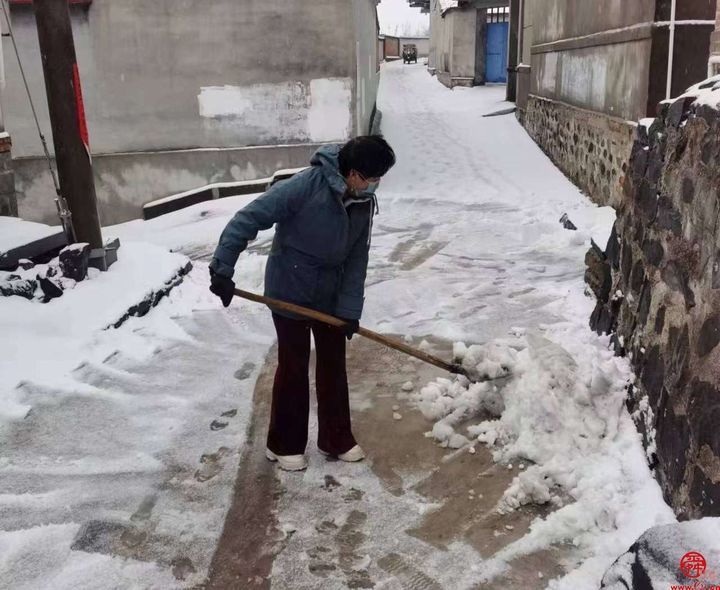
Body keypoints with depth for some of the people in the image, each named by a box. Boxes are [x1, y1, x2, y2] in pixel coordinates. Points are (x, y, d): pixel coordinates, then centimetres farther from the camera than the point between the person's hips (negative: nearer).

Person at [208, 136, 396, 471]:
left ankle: (336, 439, 28)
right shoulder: (305, 186, -26)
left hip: (330, 295, 6)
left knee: (333, 364, 12)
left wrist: (349, 309, -7)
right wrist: (223, 268, -26)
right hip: (289, 291, -6)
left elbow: (357, 261, -2)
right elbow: (249, 218, -24)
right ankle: (284, 444, 22)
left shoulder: (364, 203, -6)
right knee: (293, 367, 4)